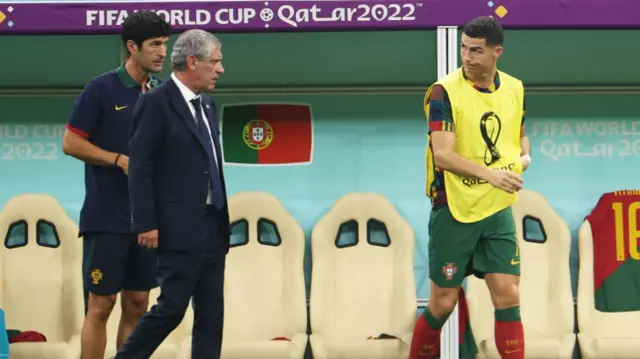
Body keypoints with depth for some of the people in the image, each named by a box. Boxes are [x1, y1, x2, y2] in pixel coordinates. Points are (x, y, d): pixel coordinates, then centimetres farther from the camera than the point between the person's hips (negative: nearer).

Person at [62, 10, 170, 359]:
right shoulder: (102, 88, -7)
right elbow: (70, 143, -7)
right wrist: (120, 160, -15)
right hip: (106, 218, -6)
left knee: (137, 304, 8)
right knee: (100, 304, -3)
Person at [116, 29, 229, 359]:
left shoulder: (207, 105, 15)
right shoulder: (156, 103, -10)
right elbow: (140, 168, -13)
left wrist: (223, 220, 14)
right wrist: (146, 224, -17)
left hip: (213, 228, 8)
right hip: (179, 229, -8)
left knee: (211, 313, 6)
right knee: (172, 307, -6)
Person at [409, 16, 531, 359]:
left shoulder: (514, 88, 4)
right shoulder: (444, 92, -13)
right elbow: (443, 155, -21)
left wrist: (524, 157, -2)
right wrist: (489, 173, -34)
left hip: (498, 211, 4)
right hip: (454, 211, -4)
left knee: (508, 297, -2)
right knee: (443, 303, 4)